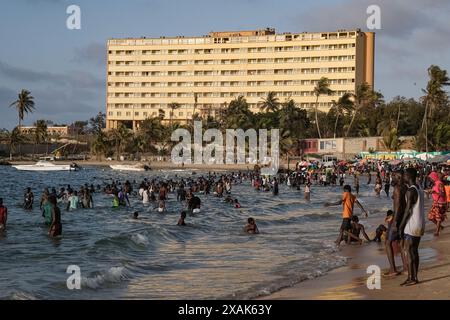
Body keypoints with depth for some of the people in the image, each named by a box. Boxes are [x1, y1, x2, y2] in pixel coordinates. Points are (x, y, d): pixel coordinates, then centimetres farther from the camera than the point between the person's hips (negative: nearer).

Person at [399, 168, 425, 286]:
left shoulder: (410, 191, -16)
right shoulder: (419, 190, 13)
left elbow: (408, 210, -18)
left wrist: (401, 226, -13)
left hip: (412, 225, -9)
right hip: (420, 225, 9)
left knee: (408, 251, -4)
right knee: (414, 251, 12)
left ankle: (411, 278, -4)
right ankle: (415, 277, 14)